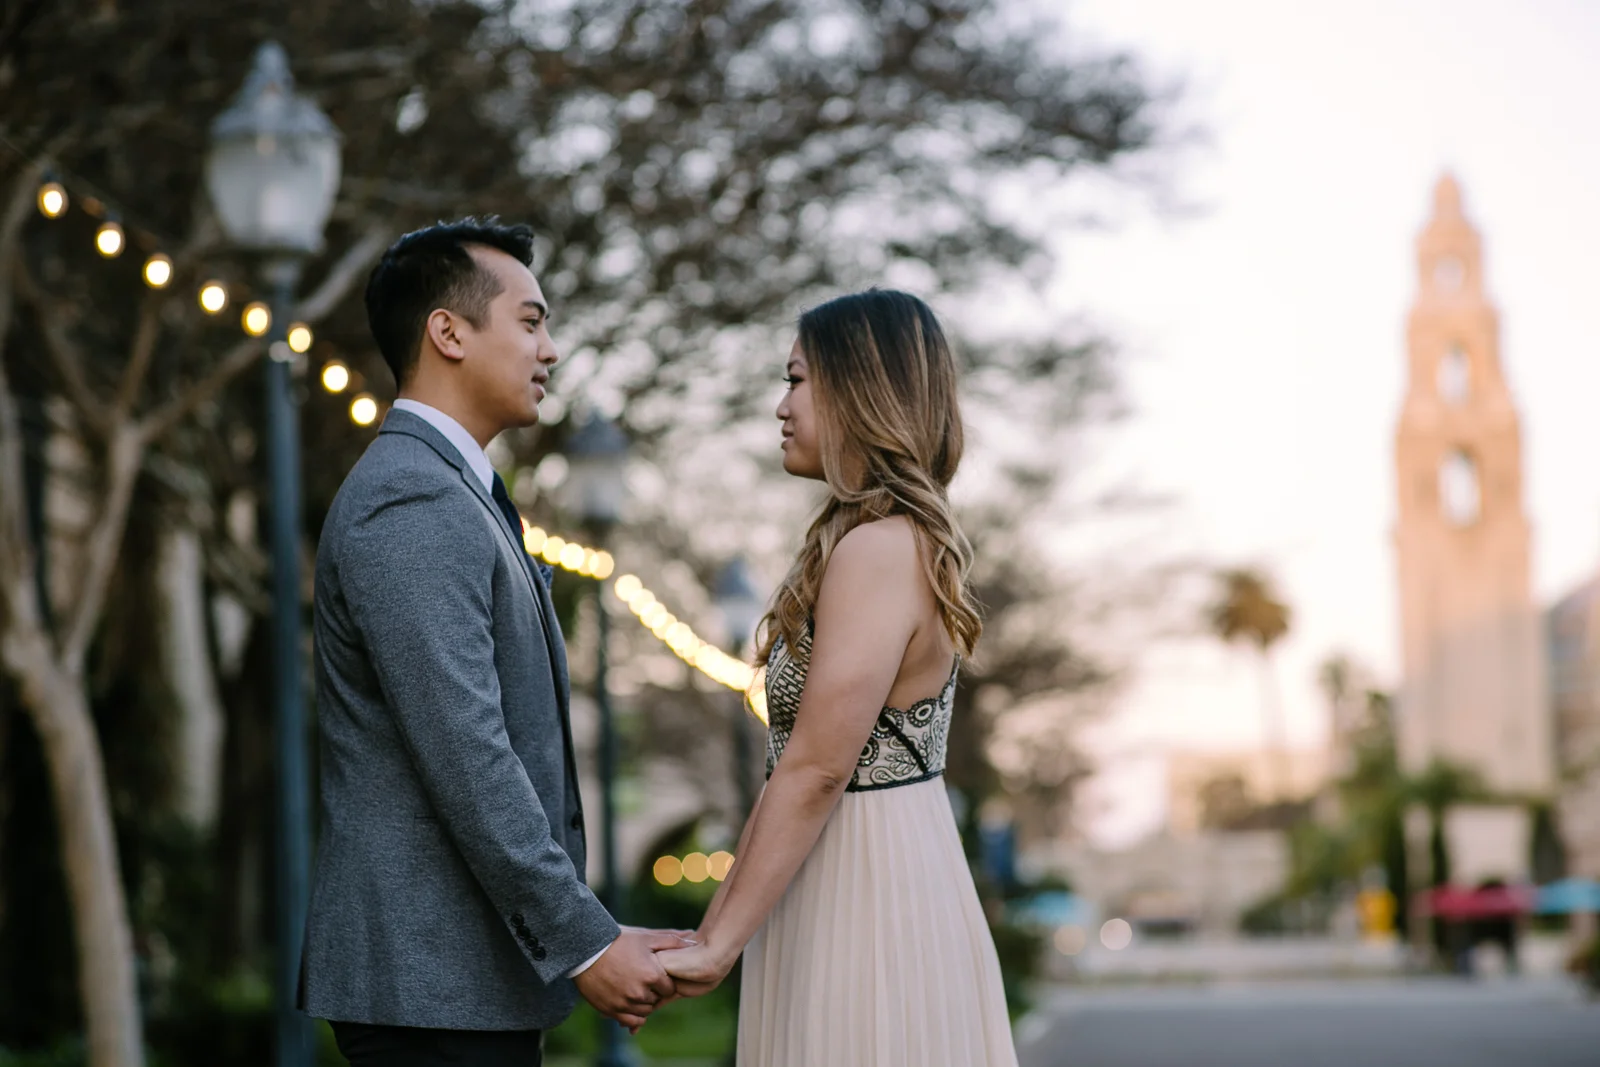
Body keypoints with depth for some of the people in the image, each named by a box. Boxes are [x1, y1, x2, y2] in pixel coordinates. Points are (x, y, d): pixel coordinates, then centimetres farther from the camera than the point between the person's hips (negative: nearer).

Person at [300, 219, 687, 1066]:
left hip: (466, 976, 10)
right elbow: (466, 758, -21)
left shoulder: (451, 495, 19)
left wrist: (589, 935, 18)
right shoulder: (410, 506, -15)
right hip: (431, 978, -10)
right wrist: (584, 942, -19)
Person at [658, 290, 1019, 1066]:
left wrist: (721, 945, -17)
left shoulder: (879, 551, -17)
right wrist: (712, 927, 11)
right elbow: (795, 761, 12)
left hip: (863, 900, -9)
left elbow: (815, 769, -20)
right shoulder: (911, 538, 13)